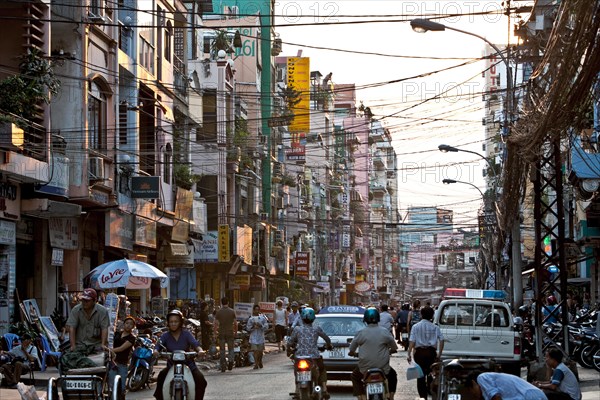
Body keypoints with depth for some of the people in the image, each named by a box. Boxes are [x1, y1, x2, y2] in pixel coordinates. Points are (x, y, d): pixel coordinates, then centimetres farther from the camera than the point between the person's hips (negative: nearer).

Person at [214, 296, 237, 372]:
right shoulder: (232, 311, 0)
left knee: (222, 350, 6)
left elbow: (216, 323, -6)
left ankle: (223, 367, 5)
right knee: (231, 348, 12)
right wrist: (235, 332, 12)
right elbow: (235, 323, 0)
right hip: (230, 333, 0)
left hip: (221, 333, 0)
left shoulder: (219, 311, -3)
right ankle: (231, 360, -13)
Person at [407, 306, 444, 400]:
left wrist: (409, 354, -6)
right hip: (431, 352, 1)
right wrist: (439, 353, 4)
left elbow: (412, 341, -7)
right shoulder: (435, 327, 2)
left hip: (419, 352, -1)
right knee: (431, 374, 15)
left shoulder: (415, 326, -2)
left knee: (421, 375, 4)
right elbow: (441, 340, -2)